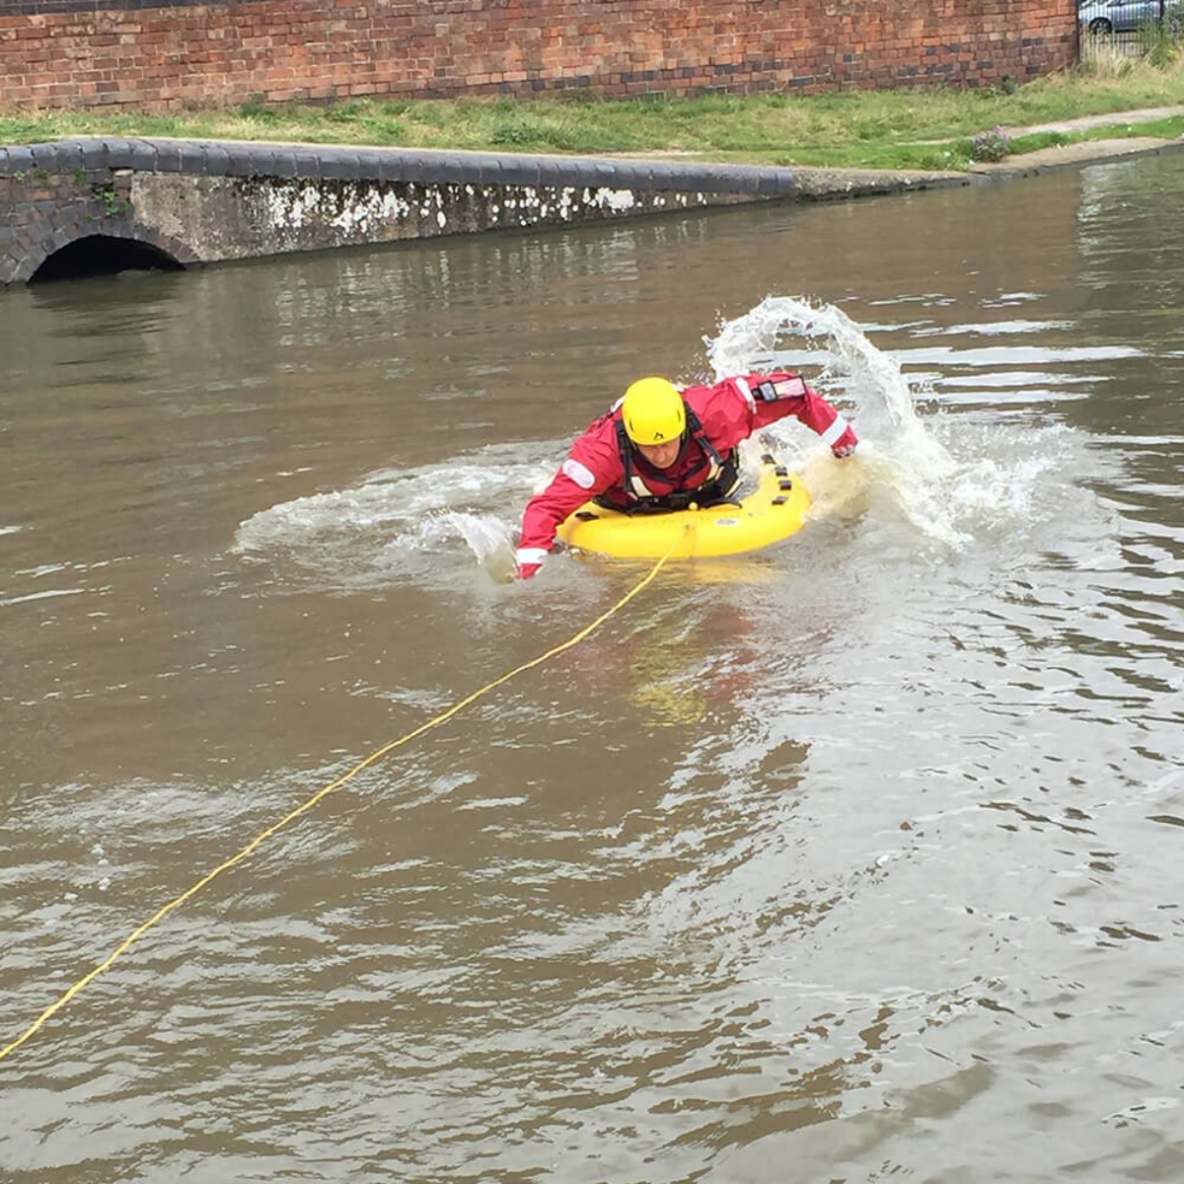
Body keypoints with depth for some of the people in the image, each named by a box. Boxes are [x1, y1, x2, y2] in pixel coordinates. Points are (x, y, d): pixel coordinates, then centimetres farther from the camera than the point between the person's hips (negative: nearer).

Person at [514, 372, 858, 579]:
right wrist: (528, 566, -54)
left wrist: (837, 434, -14)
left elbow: (787, 390, -27)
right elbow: (547, 506, -41)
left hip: (713, 500, 1)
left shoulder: (711, 412, -38)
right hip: (632, 517, -1)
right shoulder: (604, 449, -40)